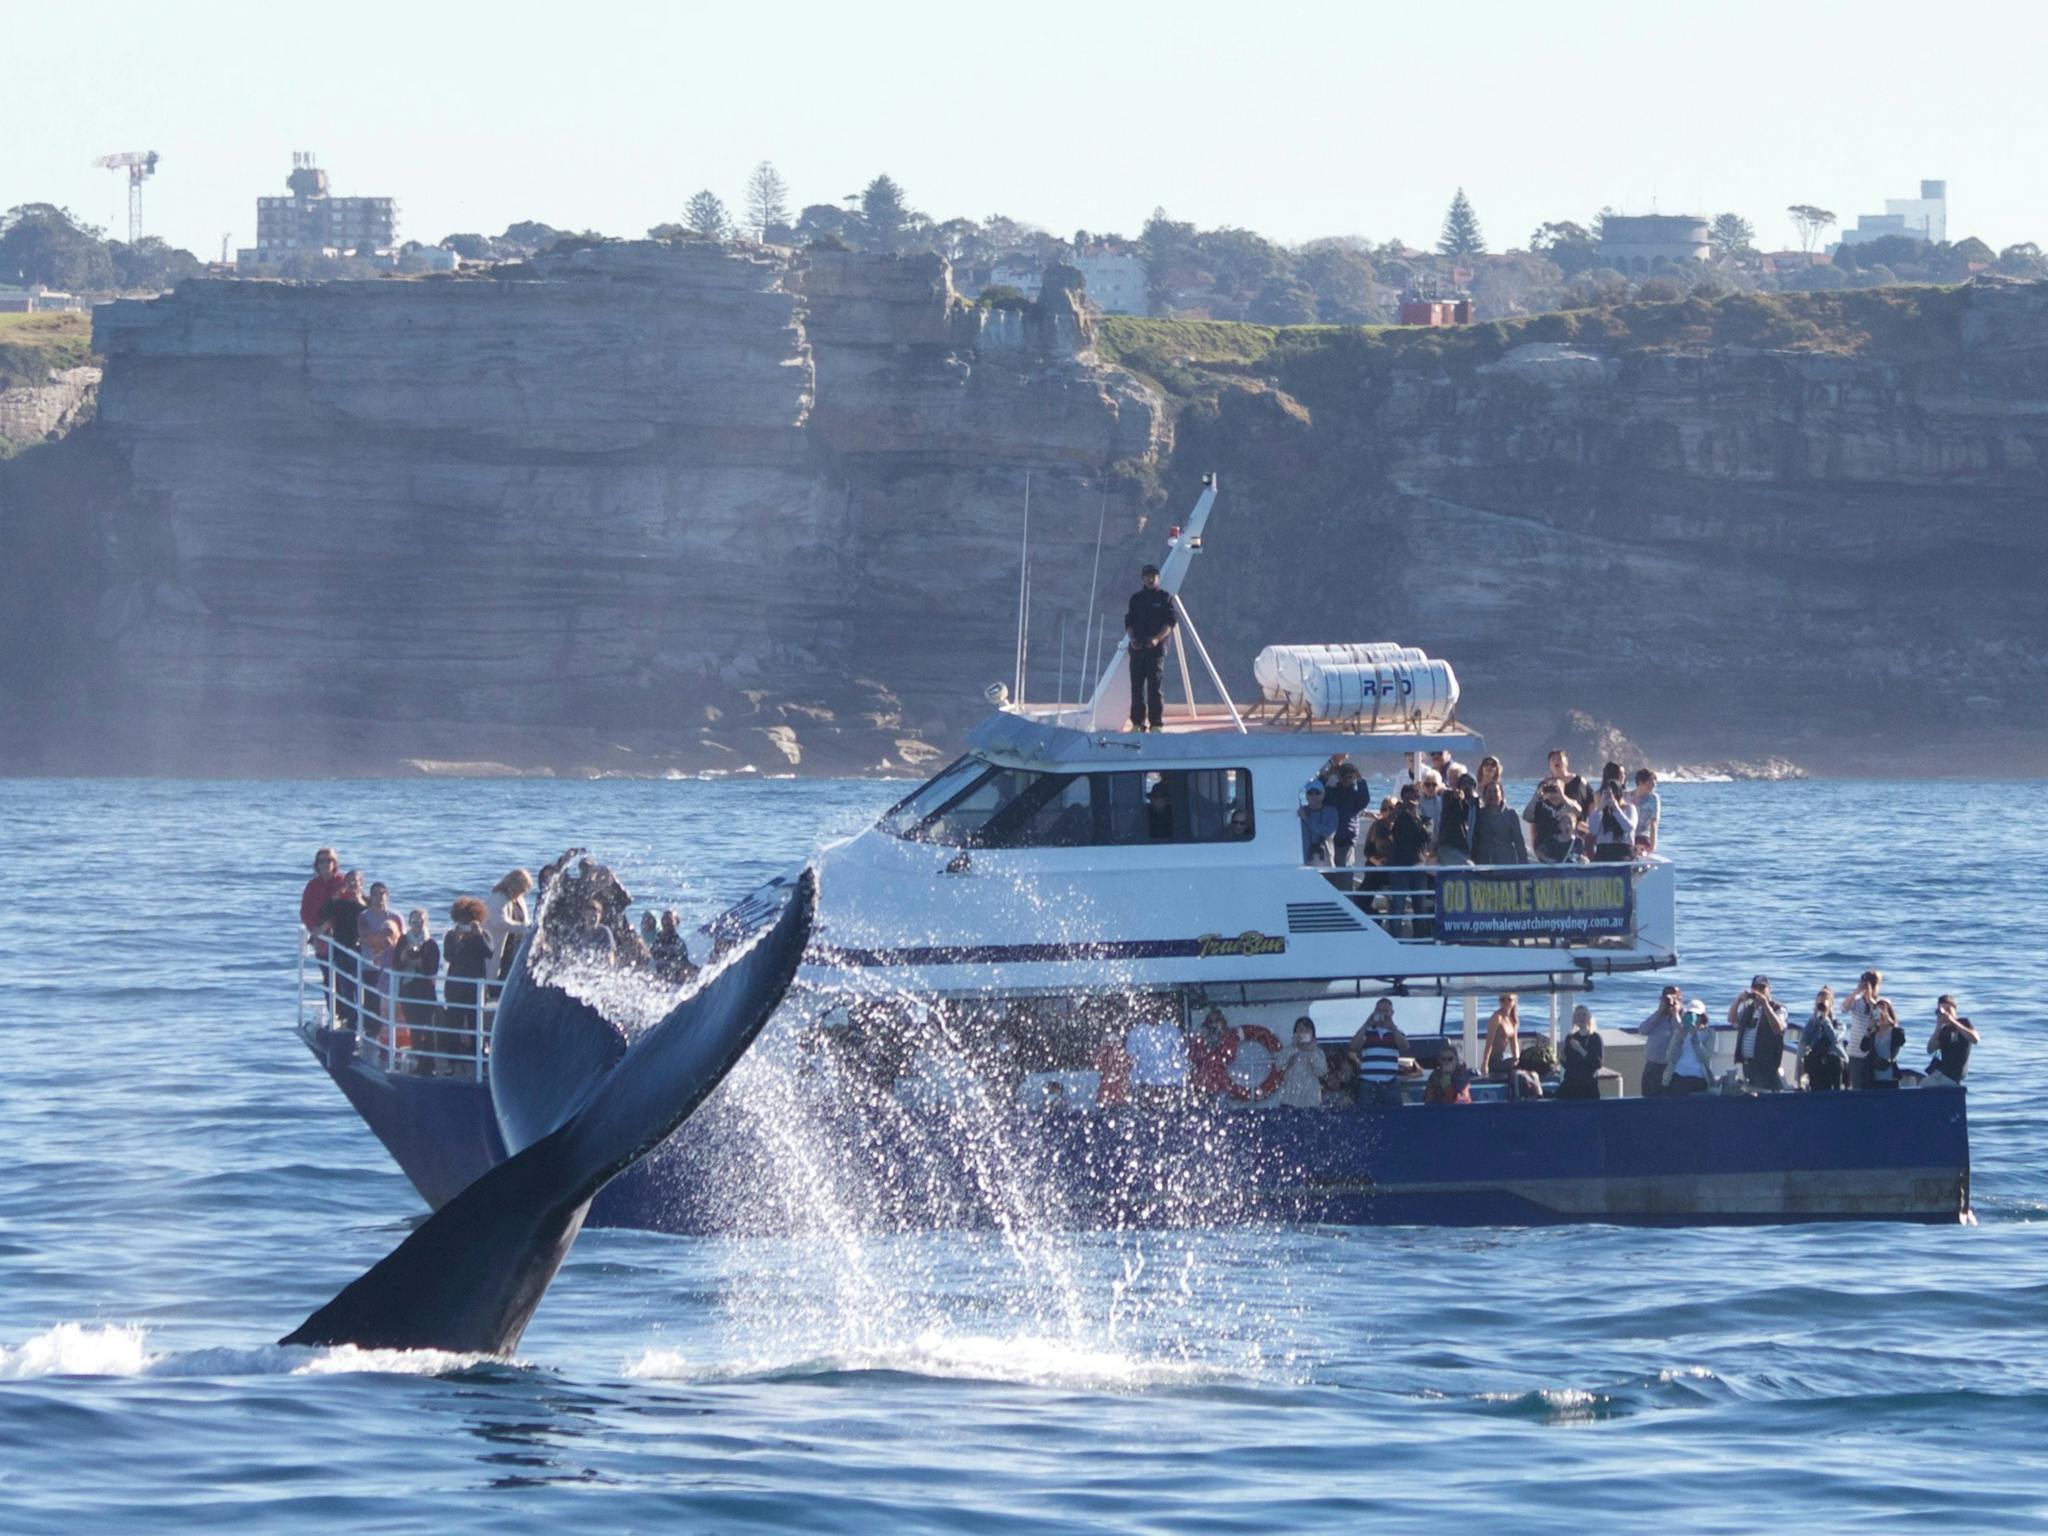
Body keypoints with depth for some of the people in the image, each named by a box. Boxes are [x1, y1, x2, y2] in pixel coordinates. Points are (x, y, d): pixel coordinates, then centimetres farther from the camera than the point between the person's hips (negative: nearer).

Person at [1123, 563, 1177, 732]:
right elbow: (1129, 621, 15)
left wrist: (1157, 639, -15)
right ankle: (1138, 722, 9)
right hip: (1137, 647, 4)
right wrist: (1132, 638, -3)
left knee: (1154, 685, -10)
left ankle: (1156, 723, -8)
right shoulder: (1136, 598, 14)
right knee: (1137, 685, 3)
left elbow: (1170, 622, -3)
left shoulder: (1165, 597, 4)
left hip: (1156, 647, -4)